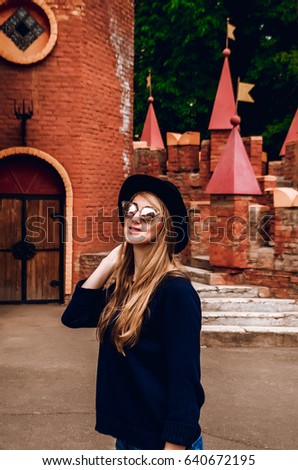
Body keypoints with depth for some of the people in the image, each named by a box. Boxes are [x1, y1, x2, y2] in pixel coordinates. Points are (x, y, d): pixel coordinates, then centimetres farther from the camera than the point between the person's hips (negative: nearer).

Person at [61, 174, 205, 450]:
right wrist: (109, 262, -4)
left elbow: (184, 381, -21)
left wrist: (174, 449, -21)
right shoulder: (122, 284, 4)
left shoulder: (175, 290, -20)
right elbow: (73, 317, 0)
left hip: (161, 441, -7)